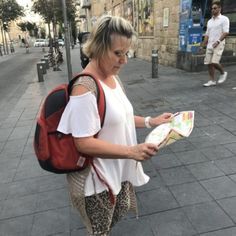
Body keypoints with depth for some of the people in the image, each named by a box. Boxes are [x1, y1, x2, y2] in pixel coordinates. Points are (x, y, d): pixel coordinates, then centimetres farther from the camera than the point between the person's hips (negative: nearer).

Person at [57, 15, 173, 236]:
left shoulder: (113, 78, 0)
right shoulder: (85, 88, -27)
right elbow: (84, 143, -27)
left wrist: (150, 121, 1)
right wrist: (132, 151, -29)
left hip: (119, 170, 8)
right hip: (97, 179, -8)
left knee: (117, 216, 30)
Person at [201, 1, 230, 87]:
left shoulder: (224, 19, -1)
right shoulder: (209, 21, 18)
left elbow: (226, 32, -11)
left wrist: (218, 41, -23)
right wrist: (204, 43, 3)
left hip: (218, 45, -6)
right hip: (210, 45, 6)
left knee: (214, 62, -18)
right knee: (208, 63, 1)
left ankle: (223, 73, 10)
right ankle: (212, 80, 10)